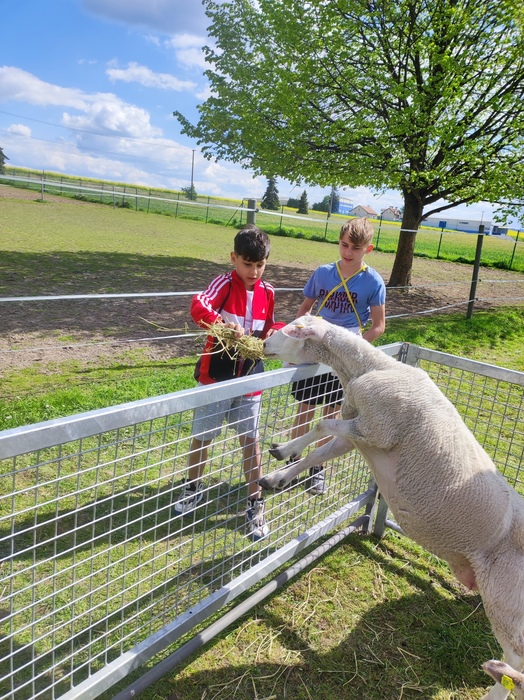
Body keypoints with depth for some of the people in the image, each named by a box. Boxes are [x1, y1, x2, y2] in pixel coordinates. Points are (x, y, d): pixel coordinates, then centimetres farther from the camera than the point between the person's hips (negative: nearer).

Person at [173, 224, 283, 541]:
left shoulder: (268, 292, 3)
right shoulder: (226, 283, -10)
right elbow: (198, 307, -29)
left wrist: (276, 332, -7)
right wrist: (223, 324, -46)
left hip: (251, 378, 3)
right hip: (216, 375, -3)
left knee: (251, 440, 8)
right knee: (203, 436, 12)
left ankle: (256, 504, 21)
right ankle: (194, 487, 37)